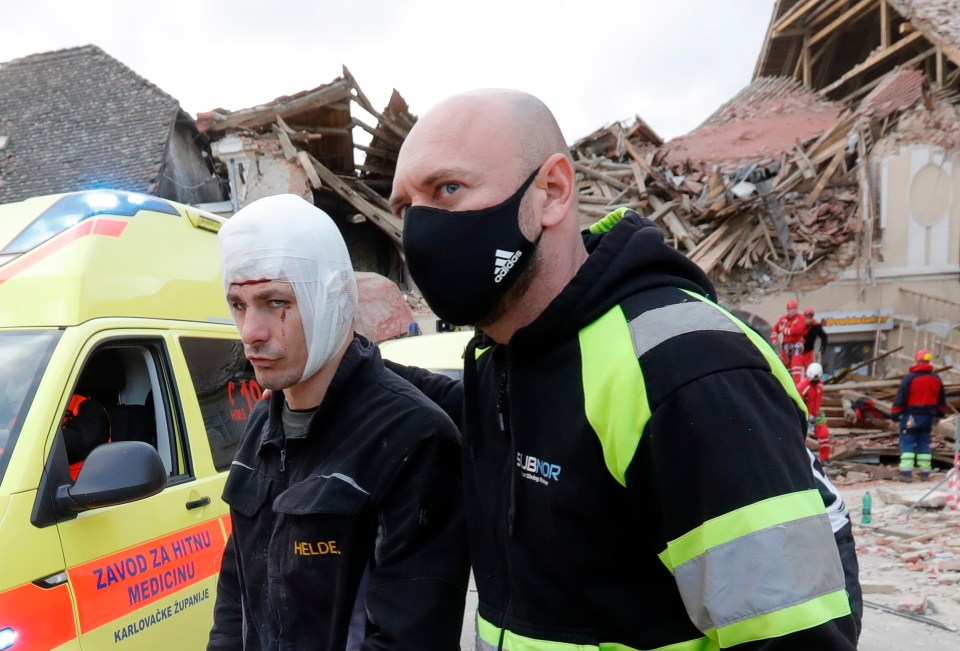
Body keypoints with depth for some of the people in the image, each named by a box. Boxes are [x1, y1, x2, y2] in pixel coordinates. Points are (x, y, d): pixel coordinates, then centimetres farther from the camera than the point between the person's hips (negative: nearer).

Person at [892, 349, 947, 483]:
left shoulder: (910, 377, -13)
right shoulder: (936, 379, 7)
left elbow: (900, 397, -12)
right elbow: (942, 400, 16)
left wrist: (895, 414, -4)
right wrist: (939, 415, 26)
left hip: (910, 416, -5)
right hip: (928, 416, 5)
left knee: (907, 443, -2)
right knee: (924, 443, 12)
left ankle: (906, 473, -9)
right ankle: (925, 473, 14)